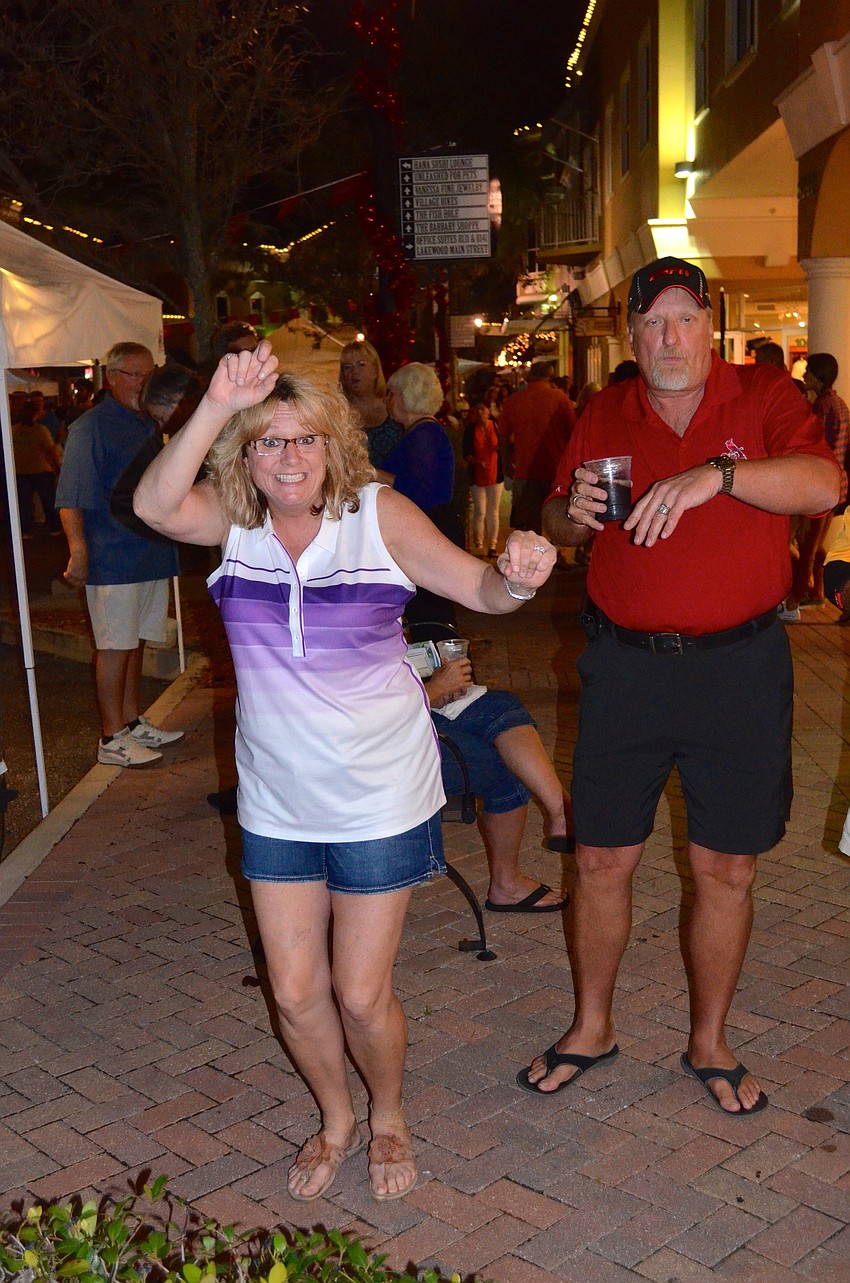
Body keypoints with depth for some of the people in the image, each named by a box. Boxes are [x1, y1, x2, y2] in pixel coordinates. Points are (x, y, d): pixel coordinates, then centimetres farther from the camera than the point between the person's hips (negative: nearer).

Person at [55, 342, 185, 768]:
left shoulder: (148, 425, 15)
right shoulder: (91, 426, -10)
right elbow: (70, 499, -15)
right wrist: (78, 551, -22)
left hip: (152, 555, 8)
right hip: (113, 558, -8)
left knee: (135, 642, 15)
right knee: (115, 646, -3)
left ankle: (132, 722, 25)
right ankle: (112, 739, 4)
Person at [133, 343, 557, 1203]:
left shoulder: (378, 517, -10)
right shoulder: (234, 523, -4)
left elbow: (481, 591, -12)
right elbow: (154, 504, -23)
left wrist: (517, 575, -35)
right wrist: (217, 405, -34)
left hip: (377, 799, -3)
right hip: (276, 801, 3)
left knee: (361, 996, 5)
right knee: (295, 993, 11)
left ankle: (388, 1117, 37)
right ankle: (335, 1121, 41)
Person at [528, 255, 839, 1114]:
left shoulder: (763, 398, -1)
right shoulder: (604, 416, 7)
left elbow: (823, 484, -19)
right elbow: (556, 524, 16)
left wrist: (715, 474, -33)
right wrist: (573, 513, -8)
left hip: (739, 666, -1)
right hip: (625, 665, 2)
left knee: (726, 870, 8)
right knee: (601, 859, 7)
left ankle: (709, 1044, 28)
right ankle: (591, 1028, 29)